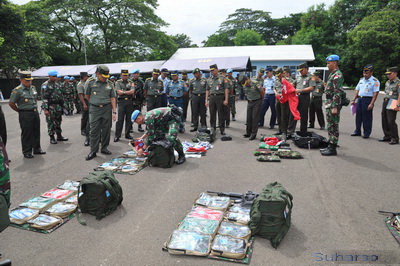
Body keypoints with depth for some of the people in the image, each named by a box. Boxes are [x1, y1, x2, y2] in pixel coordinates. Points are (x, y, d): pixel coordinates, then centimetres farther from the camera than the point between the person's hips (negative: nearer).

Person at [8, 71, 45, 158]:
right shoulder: (17, 91, -12)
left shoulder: (33, 88, 8)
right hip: (25, 115, -6)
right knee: (26, 134, 0)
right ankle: (27, 152, 11)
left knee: (36, 132, 13)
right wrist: (20, 111, -1)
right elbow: (11, 103, -7)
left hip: (35, 113, 6)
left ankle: (37, 149, 25)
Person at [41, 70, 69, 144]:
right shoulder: (45, 85, -9)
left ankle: (59, 136, 22)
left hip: (58, 106, 6)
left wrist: (62, 105, 16)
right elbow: (44, 98, -14)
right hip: (50, 107, -6)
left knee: (58, 122, 13)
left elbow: (61, 95, 18)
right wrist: (45, 109, -19)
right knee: (51, 123, 1)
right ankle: (52, 138, 9)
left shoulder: (57, 84, 12)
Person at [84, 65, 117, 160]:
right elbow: (87, 96, 8)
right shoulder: (90, 82, -2)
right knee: (94, 131, 1)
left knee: (106, 130, 7)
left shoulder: (109, 84, 4)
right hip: (95, 109, -2)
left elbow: (113, 98, 4)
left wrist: (114, 112, 0)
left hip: (107, 109, 2)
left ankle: (104, 148, 21)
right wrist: (94, 103, 11)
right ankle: (93, 151, 7)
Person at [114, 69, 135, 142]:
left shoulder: (131, 82, 11)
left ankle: (127, 134, 15)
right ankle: (117, 135, -1)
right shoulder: (118, 82, 7)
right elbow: (119, 92, -6)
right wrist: (129, 92, -4)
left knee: (129, 118, 5)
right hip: (121, 101, -2)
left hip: (129, 101, 2)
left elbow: (132, 91, -4)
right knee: (120, 119, -5)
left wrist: (123, 92, -7)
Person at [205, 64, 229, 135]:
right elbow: (207, 90, 16)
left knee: (221, 115, -1)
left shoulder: (222, 78, 1)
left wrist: (226, 99, -11)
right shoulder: (209, 80, 13)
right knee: (212, 115, 7)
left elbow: (226, 89, -3)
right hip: (212, 97, 4)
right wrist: (206, 100, 9)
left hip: (220, 97, -4)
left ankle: (222, 130, 7)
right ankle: (212, 129, 17)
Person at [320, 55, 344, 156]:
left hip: (333, 105, -10)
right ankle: (330, 146, 23)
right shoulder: (332, 74, 18)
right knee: (330, 126, 14)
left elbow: (337, 93, -20)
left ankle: (333, 148, 0)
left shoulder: (337, 75, -14)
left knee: (333, 126, -6)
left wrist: (335, 107, -23)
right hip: (329, 104, 10)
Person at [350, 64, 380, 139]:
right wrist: (354, 100, 11)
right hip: (360, 99, 6)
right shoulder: (361, 80, 15)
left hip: (368, 99, -6)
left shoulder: (375, 81, -7)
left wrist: (371, 104, -19)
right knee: (358, 116, 9)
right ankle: (357, 131, 20)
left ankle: (367, 133, 8)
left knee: (367, 117, -2)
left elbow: (375, 93, -12)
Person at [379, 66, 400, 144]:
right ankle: (387, 136, 21)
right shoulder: (387, 82, 16)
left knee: (391, 121, -10)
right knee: (384, 121, 10)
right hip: (385, 102, 8)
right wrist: (384, 102, 18)